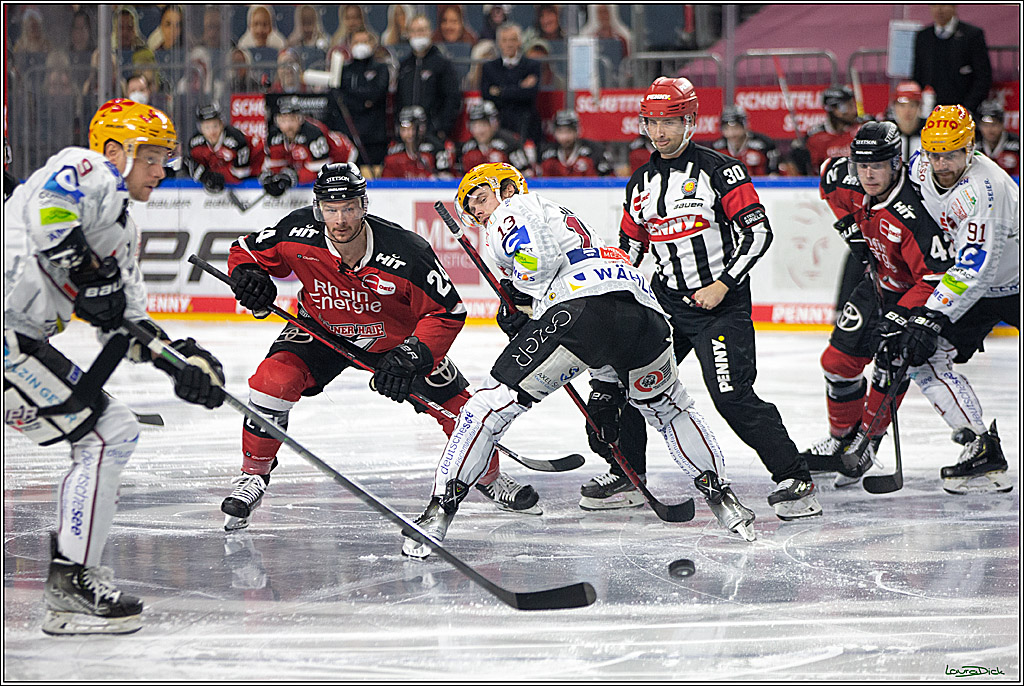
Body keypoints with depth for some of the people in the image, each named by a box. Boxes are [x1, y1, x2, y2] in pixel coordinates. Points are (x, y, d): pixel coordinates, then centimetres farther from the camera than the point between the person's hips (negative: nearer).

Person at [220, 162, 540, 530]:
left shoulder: (406, 253, -33)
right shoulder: (297, 234, -27)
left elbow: (447, 313, -23)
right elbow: (246, 251, -7)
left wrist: (409, 358, -34)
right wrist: (248, 278, -29)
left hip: (394, 337, 0)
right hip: (321, 329, 0)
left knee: (457, 407, -3)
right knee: (275, 377, -26)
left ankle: (489, 476, 28)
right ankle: (253, 475, -8)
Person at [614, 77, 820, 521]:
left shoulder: (720, 170, -10)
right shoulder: (641, 184, 11)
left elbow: (757, 231, -13)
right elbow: (629, 247, 20)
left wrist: (722, 286, -17)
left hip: (722, 303, -7)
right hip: (666, 301, 7)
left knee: (733, 397, -18)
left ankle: (795, 480, -11)